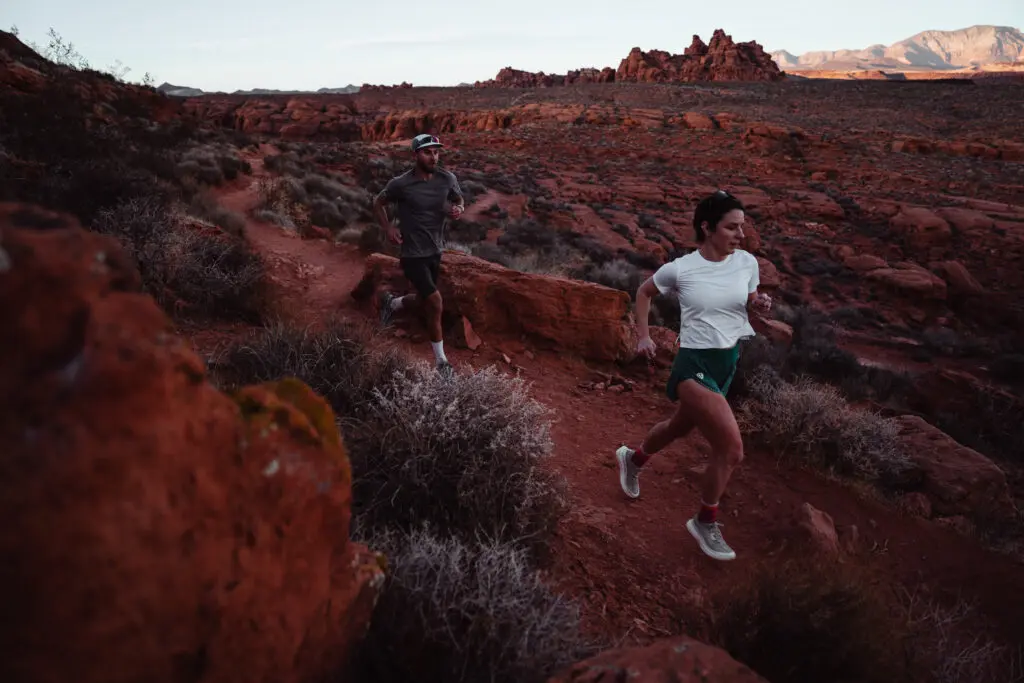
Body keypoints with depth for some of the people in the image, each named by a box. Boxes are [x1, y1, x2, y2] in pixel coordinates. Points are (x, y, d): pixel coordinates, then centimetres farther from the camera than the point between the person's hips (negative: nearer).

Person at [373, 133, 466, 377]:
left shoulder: (447, 178, -5)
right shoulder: (400, 184, -14)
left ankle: (391, 303, 53)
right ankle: (441, 362, 2)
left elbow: (459, 200, 13)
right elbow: (378, 203, 3)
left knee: (422, 302, 19)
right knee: (435, 304, -15)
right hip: (413, 255, -5)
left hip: (435, 252, 5)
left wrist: (458, 209, -10)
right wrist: (388, 228, -10)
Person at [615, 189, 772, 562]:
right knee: (732, 449, -14)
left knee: (679, 427, 26)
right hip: (694, 364, -6)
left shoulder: (747, 262, -2)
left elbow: (749, 303, 13)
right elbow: (644, 292, 6)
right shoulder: (680, 269, -13)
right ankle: (705, 522, 10)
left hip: (728, 362, 6)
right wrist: (643, 336, 3)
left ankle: (632, 458, 57)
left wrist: (760, 304, -10)